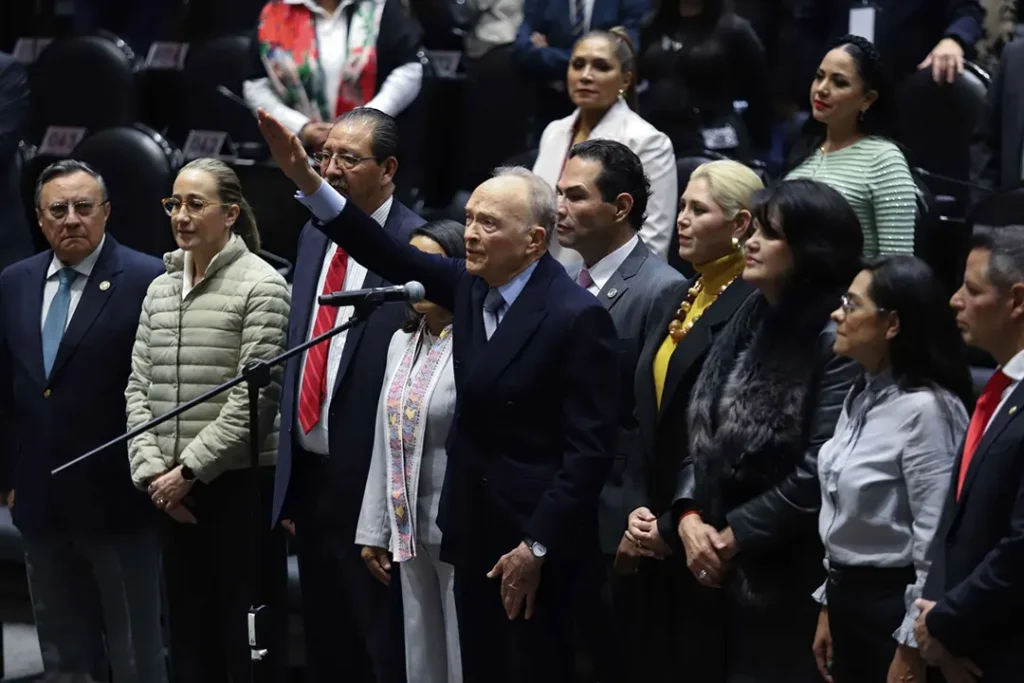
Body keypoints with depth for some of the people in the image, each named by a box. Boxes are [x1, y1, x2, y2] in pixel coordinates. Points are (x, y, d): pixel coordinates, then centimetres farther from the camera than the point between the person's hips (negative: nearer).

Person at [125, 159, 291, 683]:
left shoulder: (261, 286, -6)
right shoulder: (161, 289, 12)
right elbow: (139, 387, 11)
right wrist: (150, 468, -3)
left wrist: (189, 469, -13)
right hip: (172, 490, 6)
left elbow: (255, 394, -12)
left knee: (248, 638, -2)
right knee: (188, 628, 9)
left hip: (241, 482, -6)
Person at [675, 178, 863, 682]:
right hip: (718, 567, 8)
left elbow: (820, 470, -20)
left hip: (787, 577, -8)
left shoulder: (837, 339, -16)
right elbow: (703, 433, 10)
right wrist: (690, 517, -5)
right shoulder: (748, 320, 9)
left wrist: (734, 535, -12)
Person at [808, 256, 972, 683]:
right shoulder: (862, 395, 9)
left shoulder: (925, 408, -19)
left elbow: (938, 542, -20)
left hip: (893, 605, -8)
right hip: (849, 598, 9)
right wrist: (829, 608, 16)